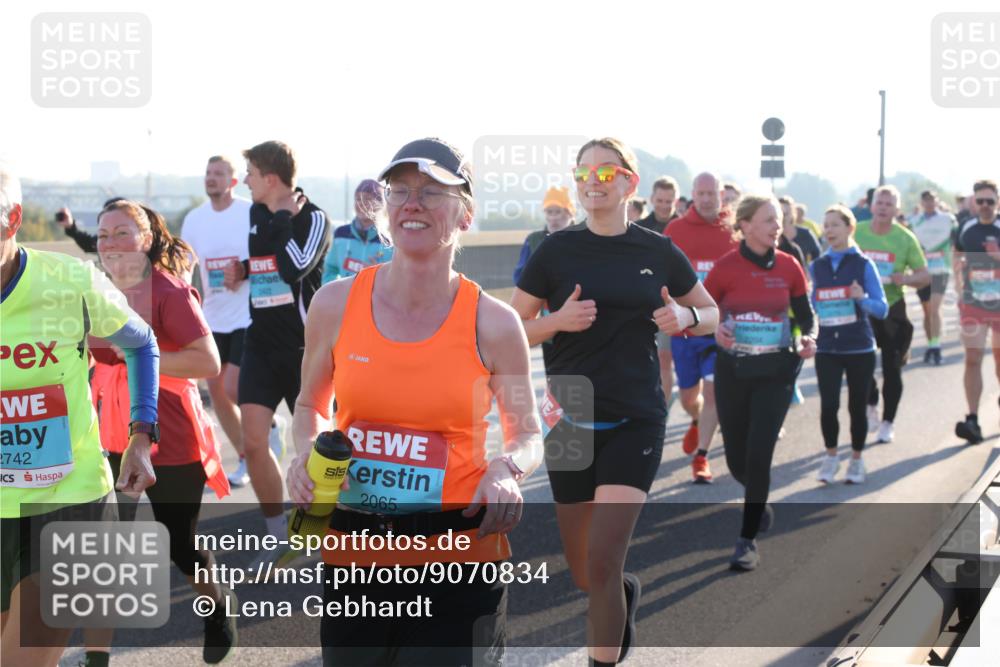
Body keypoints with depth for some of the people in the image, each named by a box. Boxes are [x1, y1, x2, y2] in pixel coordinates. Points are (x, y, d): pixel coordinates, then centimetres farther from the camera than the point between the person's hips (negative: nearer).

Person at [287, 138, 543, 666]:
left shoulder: (492, 324, -4)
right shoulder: (336, 304, 0)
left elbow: (528, 437, 8)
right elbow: (311, 406, 17)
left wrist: (506, 469, -13)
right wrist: (307, 452, -4)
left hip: (460, 560, -2)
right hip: (353, 553, 2)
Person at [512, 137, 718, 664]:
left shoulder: (658, 252, 2)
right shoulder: (557, 251, -1)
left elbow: (711, 315, 15)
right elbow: (513, 330, 1)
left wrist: (685, 318, -7)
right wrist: (559, 320, -17)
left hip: (635, 422, -1)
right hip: (569, 418, 1)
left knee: (602, 562, -15)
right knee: (583, 573, 12)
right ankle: (626, 592, 47)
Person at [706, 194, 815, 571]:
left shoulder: (788, 267, -1)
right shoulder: (725, 268, -7)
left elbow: (805, 314, 8)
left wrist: (808, 340, -12)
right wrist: (714, 330, -21)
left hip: (776, 370, 0)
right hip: (733, 370, 0)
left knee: (758, 454, -11)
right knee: (737, 459, 8)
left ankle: (748, 540, -1)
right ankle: (759, 499, 43)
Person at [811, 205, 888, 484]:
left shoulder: (863, 265, -3)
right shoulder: (816, 267, 6)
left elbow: (882, 309, -7)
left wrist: (862, 298, -23)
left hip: (859, 348, -1)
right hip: (827, 348, 1)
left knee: (857, 406, 6)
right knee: (828, 405, -10)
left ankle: (856, 460, 24)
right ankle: (831, 456, 12)